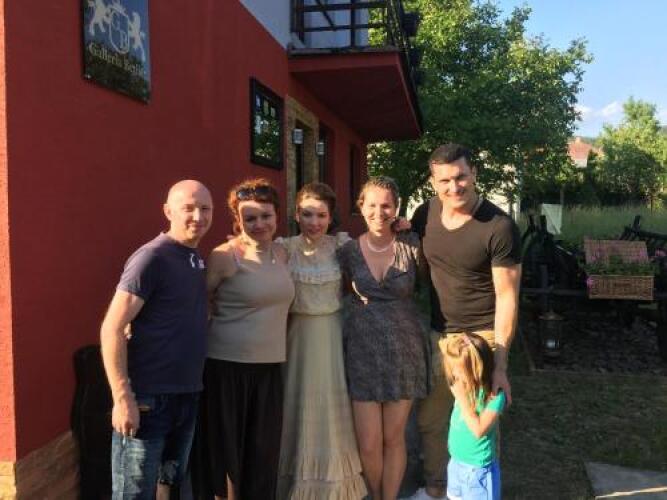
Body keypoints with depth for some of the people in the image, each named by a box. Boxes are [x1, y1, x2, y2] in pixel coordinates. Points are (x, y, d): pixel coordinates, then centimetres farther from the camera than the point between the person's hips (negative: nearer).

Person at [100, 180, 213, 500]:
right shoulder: (151, 258, -14)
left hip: (187, 397, 8)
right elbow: (112, 329, -17)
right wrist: (123, 398, -21)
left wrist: (193, 387, 9)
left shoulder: (197, 259, 9)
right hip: (148, 398, -8)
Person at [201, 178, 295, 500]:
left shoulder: (280, 254, 7)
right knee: (227, 449, 7)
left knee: (264, 451, 13)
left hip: (270, 365, 6)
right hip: (228, 365, -5)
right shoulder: (225, 256, -11)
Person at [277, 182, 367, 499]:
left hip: (334, 336, 1)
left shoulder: (342, 244, -2)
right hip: (299, 337, -1)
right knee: (301, 412, 9)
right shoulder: (285, 248, -4)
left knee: (334, 412, 10)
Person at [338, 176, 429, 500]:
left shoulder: (411, 245, -5)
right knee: (368, 444, 4)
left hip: (403, 350, -1)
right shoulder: (348, 250, 0)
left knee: (394, 439, 10)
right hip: (362, 351, 1)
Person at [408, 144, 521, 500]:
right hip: (435, 335, 5)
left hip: (480, 337, -5)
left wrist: (500, 363, -18)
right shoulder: (425, 215, -2)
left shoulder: (499, 227, -18)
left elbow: (507, 297, -16)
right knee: (429, 420, 16)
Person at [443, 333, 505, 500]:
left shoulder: (494, 396, -23)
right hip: (456, 463, 7)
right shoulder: (465, 388, -3)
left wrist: (463, 399, -28)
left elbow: (479, 429, -29)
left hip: (478, 469, -7)